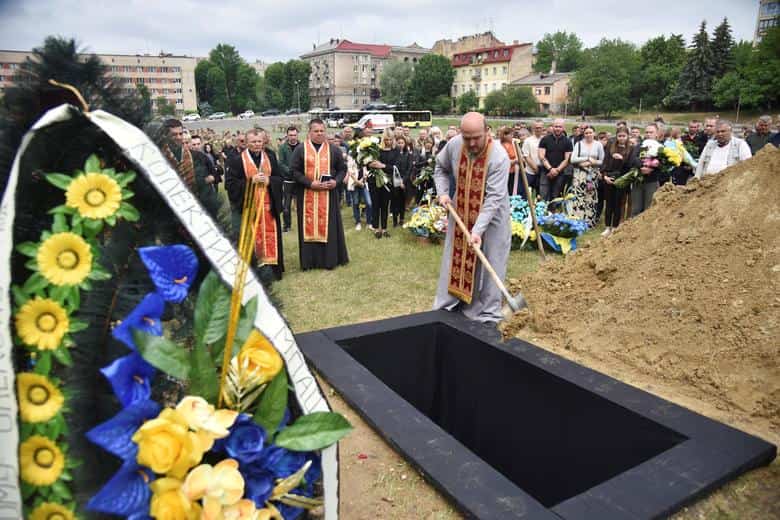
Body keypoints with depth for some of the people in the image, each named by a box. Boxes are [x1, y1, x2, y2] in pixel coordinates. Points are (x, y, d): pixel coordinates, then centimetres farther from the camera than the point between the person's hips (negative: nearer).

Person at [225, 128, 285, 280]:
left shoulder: (270, 157, 8)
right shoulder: (237, 159, -3)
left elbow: (280, 178, 9)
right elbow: (230, 183, -7)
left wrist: (269, 180, -11)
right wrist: (251, 181, -16)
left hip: (268, 206, 3)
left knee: (269, 237, 7)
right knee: (250, 240, 0)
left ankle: (271, 270, 17)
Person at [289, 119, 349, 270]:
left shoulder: (333, 150, 6)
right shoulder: (300, 149, -1)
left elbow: (342, 169, 10)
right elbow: (294, 170, -4)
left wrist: (336, 181, -10)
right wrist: (310, 183, -16)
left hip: (328, 194, 1)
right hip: (307, 195, -1)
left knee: (328, 226, 4)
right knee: (309, 226, 2)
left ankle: (330, 258, 13)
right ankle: (310, 260, 9)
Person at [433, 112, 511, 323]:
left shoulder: (499, 157, -28)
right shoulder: (454, 145, -14)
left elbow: (494, 198, -30)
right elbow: (441, 167, 8)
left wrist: (477, 230, -36)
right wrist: (442, 192, -6)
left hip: (491, 215, -4)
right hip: (461, 212, 4)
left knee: (488, 265, 1)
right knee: (455, 258, 12)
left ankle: (487, 314, 14)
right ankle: (446, 305, 27)